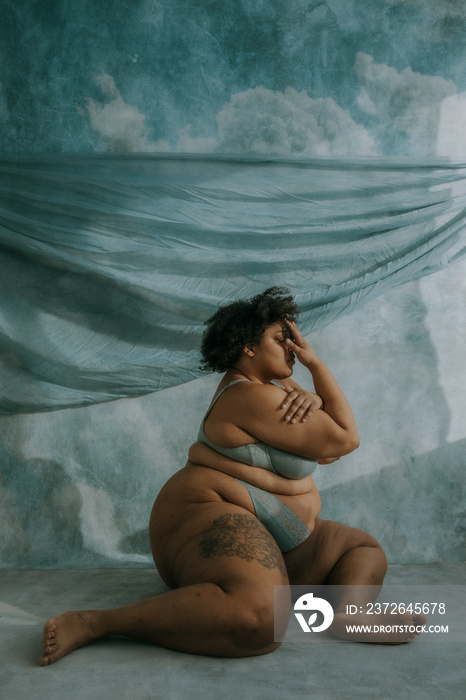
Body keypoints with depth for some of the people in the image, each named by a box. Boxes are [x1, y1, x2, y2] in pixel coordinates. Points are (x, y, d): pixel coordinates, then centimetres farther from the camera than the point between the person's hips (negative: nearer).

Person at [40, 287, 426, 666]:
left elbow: (327, 451, 14)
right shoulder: (252, 396, -15)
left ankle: (349, 611, -20)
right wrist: (315, 363, -6)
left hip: (268, 541, 11)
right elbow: (346, 439, -9)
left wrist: (311, 399, -7)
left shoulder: (272, 382, 16)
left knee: (367, 549, 14)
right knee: (258, 617, -41)